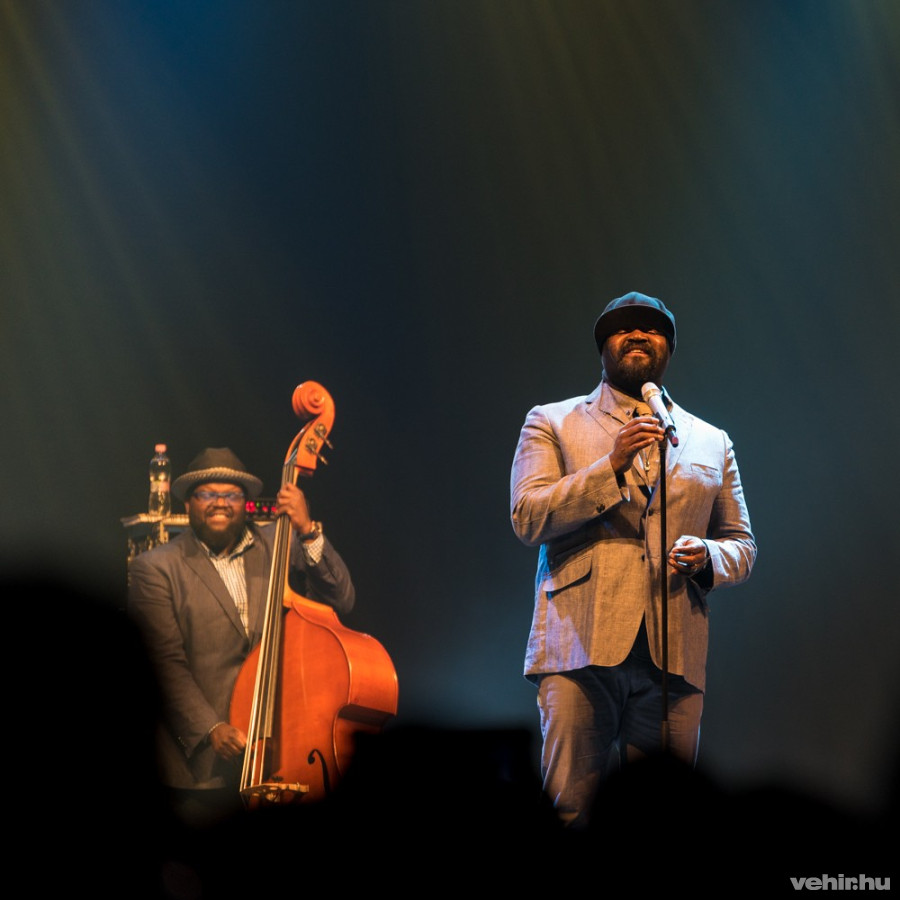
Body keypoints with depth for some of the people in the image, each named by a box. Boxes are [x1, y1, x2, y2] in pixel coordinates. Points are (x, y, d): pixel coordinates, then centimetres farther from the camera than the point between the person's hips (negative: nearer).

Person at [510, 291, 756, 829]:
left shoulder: (711, 442, 21)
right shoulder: (552, 424, 12)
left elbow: (743, 545, 21)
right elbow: (527, 520, -2)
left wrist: (708, 556, -2)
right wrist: (611, 464, -12)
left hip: (674, 655, 3)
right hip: (581, 644, -2)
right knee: (571, 815, -8)